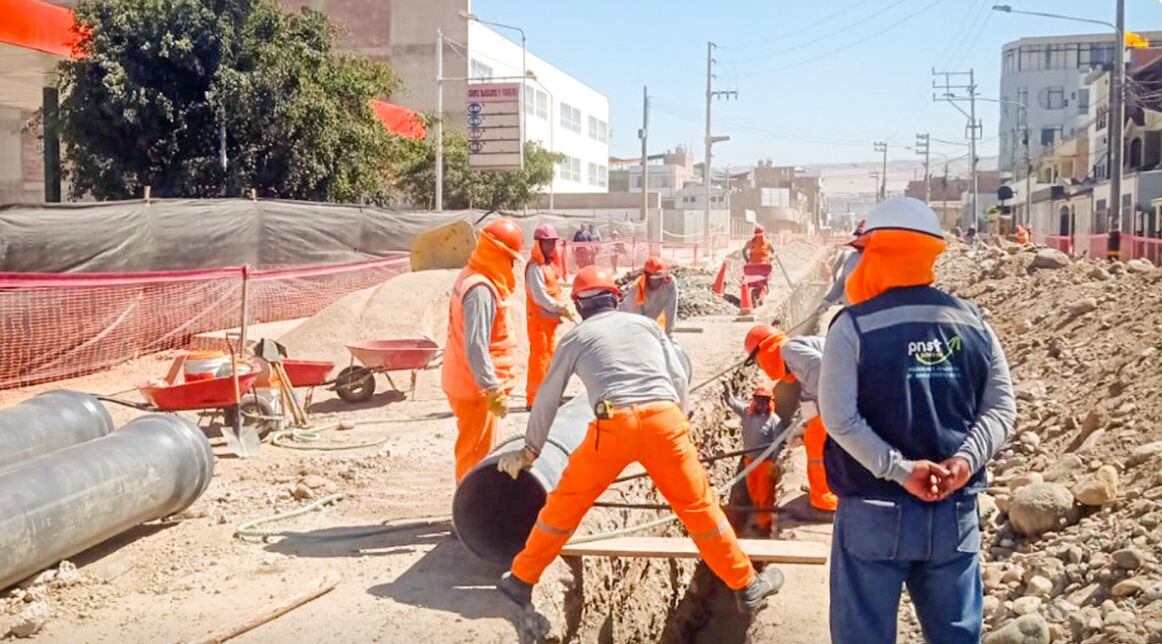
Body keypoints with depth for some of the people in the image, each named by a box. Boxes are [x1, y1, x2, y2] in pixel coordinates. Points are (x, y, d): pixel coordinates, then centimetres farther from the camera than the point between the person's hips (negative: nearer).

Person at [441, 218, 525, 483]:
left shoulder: (470, 276, 8)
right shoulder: (481, 289, -23)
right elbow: (476, 347, -28)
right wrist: (494, 390, -28)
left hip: (461, 381, 10)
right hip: (476, 386, -10)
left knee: (471, 449, 22)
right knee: (476, 452, 1)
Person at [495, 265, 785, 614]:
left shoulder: (576, 336, 19)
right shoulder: (646, 323, 24)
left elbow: (547, 398, 25)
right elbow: (680, 379, 19)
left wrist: (530, 450, 36)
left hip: (613, 425, -1)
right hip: (664, 419, 2)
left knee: (565, 504, 15)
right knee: (699, 505, 14)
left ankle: (521, 581, 25)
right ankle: (747, 586, 22)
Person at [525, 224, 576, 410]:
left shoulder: (550, 264, 14)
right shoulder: (535, 267, -16)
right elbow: (540, 296, -23)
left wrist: (562, 308, -2)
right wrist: (560, 309, -21)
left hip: (550, 318, 10)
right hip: (539, 318, -10)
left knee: (550, 355, 15)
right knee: (539, 357, -8)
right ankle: (532, 399, -4)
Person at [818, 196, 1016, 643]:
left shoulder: (854, 327, -10)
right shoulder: (972, 323, 4)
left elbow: (839, 418, -17)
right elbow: (1001, 407, 1)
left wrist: (898, 469, -16)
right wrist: (966, 460, -11)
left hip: (874, 512, -4)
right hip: (956, 513, 4)